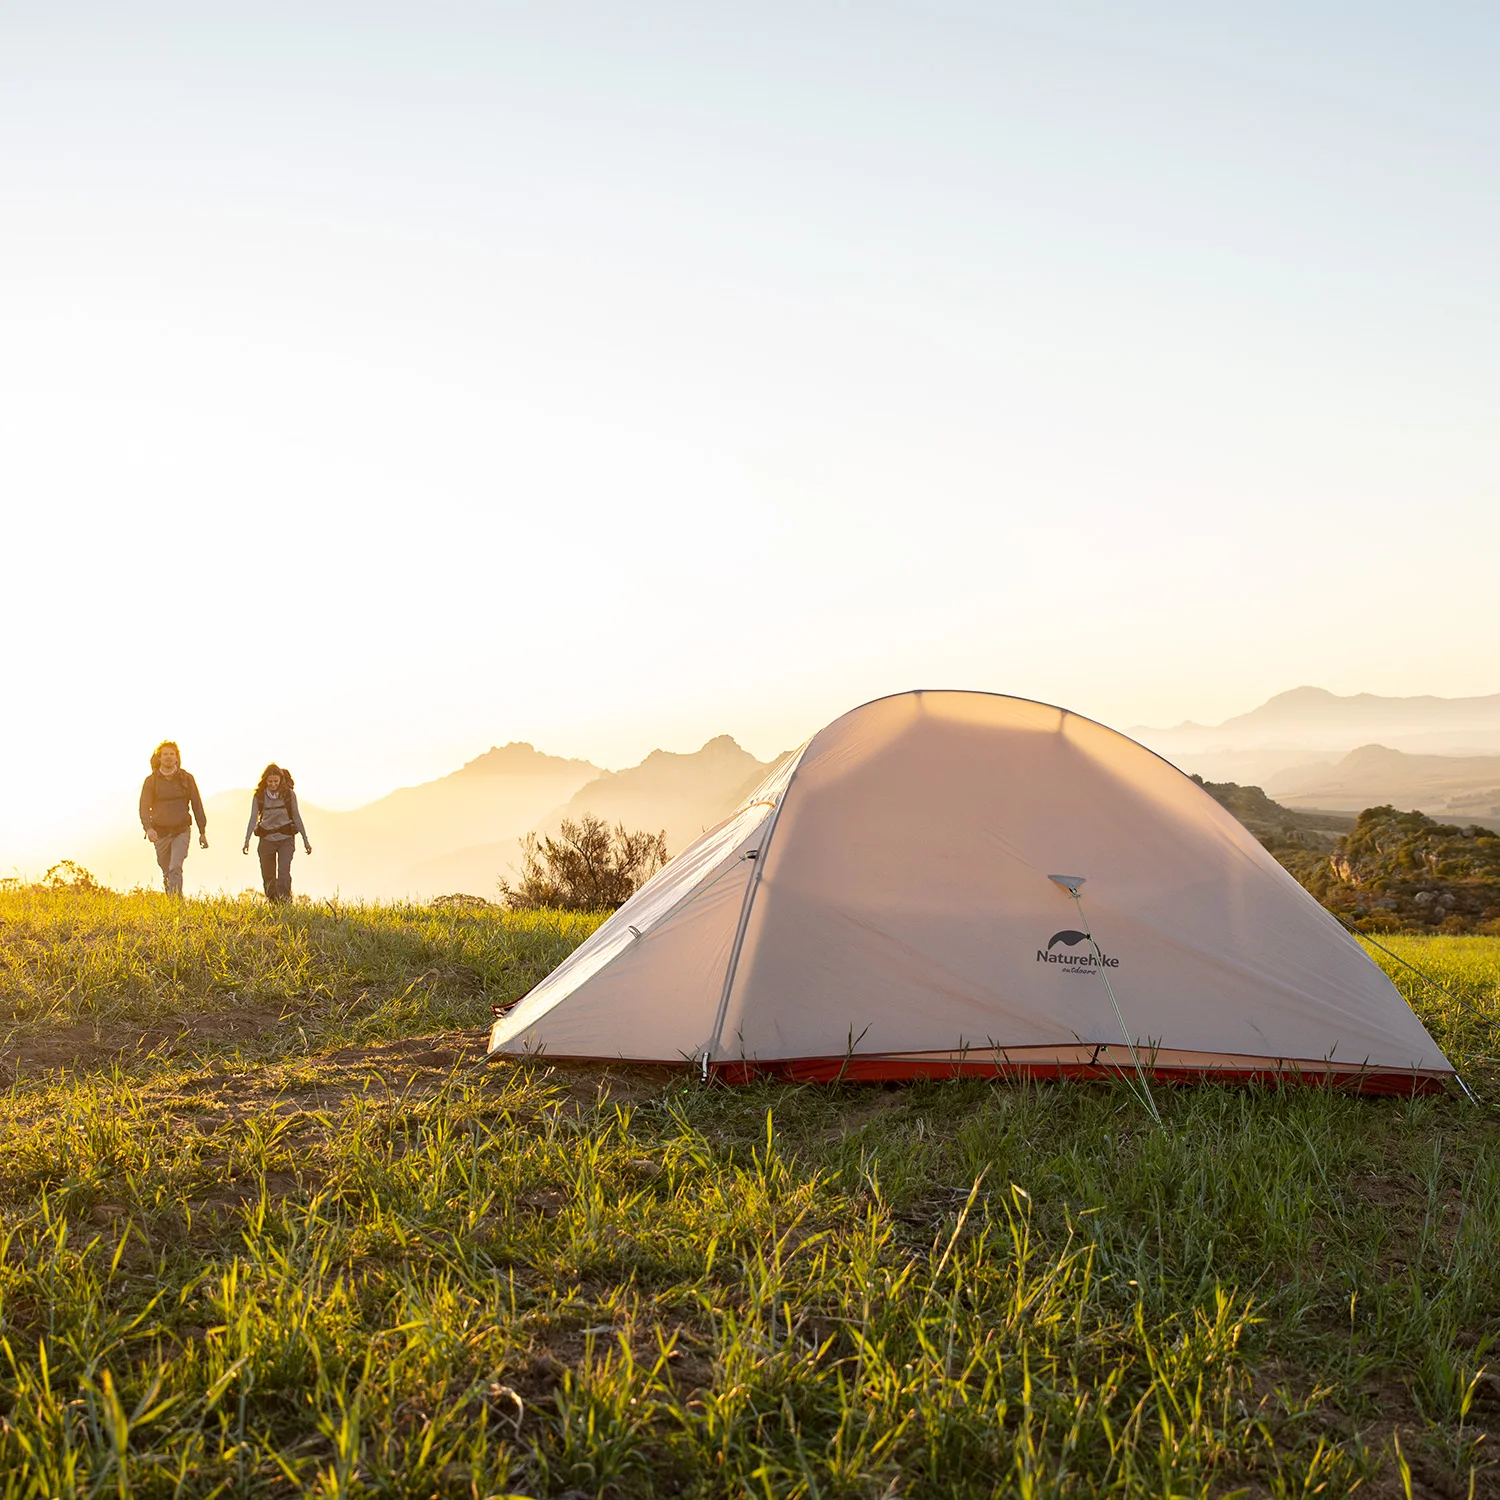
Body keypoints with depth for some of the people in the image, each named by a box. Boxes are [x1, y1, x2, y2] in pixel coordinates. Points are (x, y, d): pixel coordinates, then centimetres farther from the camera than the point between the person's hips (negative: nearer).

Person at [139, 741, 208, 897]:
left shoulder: (186, 779, 1)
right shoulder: (151, 780, 1)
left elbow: (197, 805, 5)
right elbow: (144, 807, -6)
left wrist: (203, 832, 3)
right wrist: (148, 828, -25)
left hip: (181, 831, -2)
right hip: (160, 833, 2)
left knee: (175, 868, -19)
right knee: (167, 873, 11)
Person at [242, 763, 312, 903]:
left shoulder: (289, 794, -3)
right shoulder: (259, 796, -1)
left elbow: (296, 817, 3)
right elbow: (253, 818, -4)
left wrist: (305, 840, 4)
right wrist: (247, 841, -15)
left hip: (286, 839, -2)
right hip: (266, 839, 2)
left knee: (283, 873, -17)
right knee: (268, 878, 7)